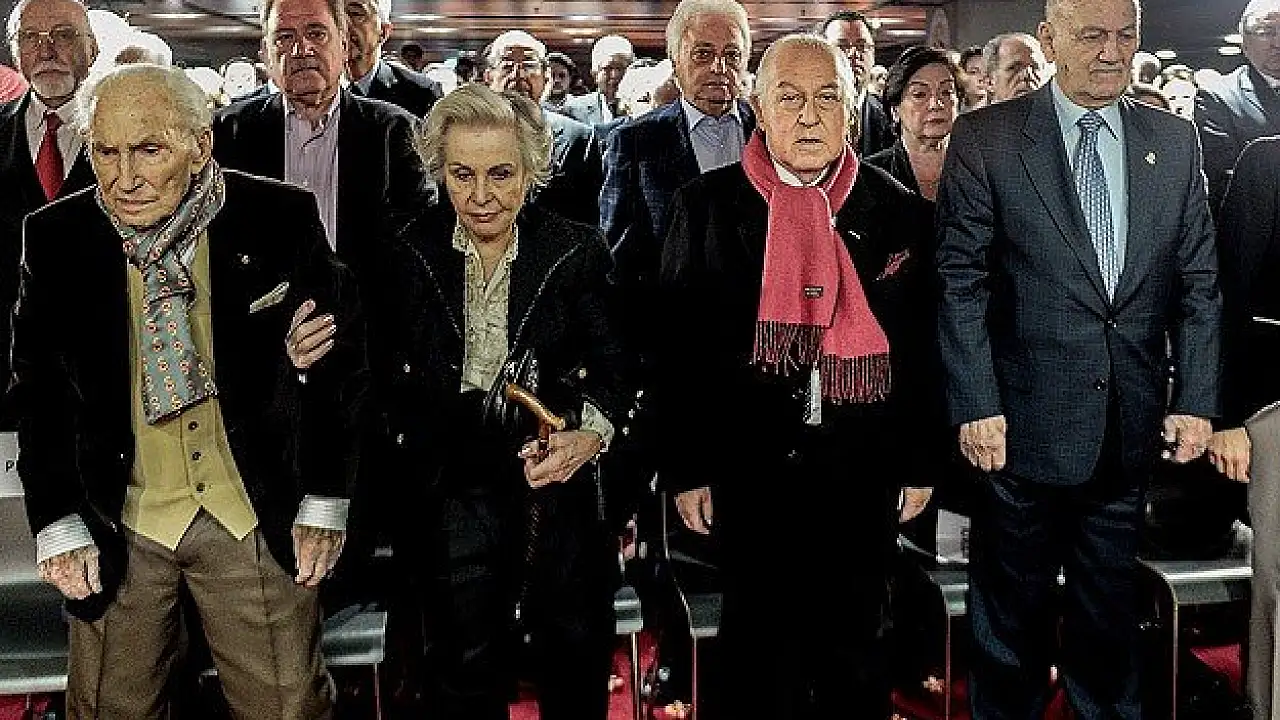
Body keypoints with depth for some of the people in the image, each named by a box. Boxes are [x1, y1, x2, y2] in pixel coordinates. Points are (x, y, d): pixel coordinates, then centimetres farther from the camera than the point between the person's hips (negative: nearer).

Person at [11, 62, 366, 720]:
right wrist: (57, 525, -2)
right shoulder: (55, 237, -6)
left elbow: (340, 357, -2)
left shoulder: (279, 218, -11)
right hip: (117, 522, 2)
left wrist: (326, 503, -2)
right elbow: (38, 388, 3)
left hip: (259, 514, -1)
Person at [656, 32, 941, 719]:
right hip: (749, 473, -1)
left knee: (853, 650, 15)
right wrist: (685, 468, -5)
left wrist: (921, 462, 6)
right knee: (758, 649, 11)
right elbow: (678, 341, -3)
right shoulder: (706, 204, -1)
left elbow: (923, 346, 6)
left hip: (864, 475, 2)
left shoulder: (900, 212, 3)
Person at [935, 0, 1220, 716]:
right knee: (1013, 611, 12)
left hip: (1132, 432, 3)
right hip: (1025, 424, -3)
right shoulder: (987, 138, -5)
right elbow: (961, 282, -8)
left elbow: (1199, 281, 7)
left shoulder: (1174, 141, 6)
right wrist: (976, 405, -13)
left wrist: (1196, 400, 1)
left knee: (1110, 610, 18)